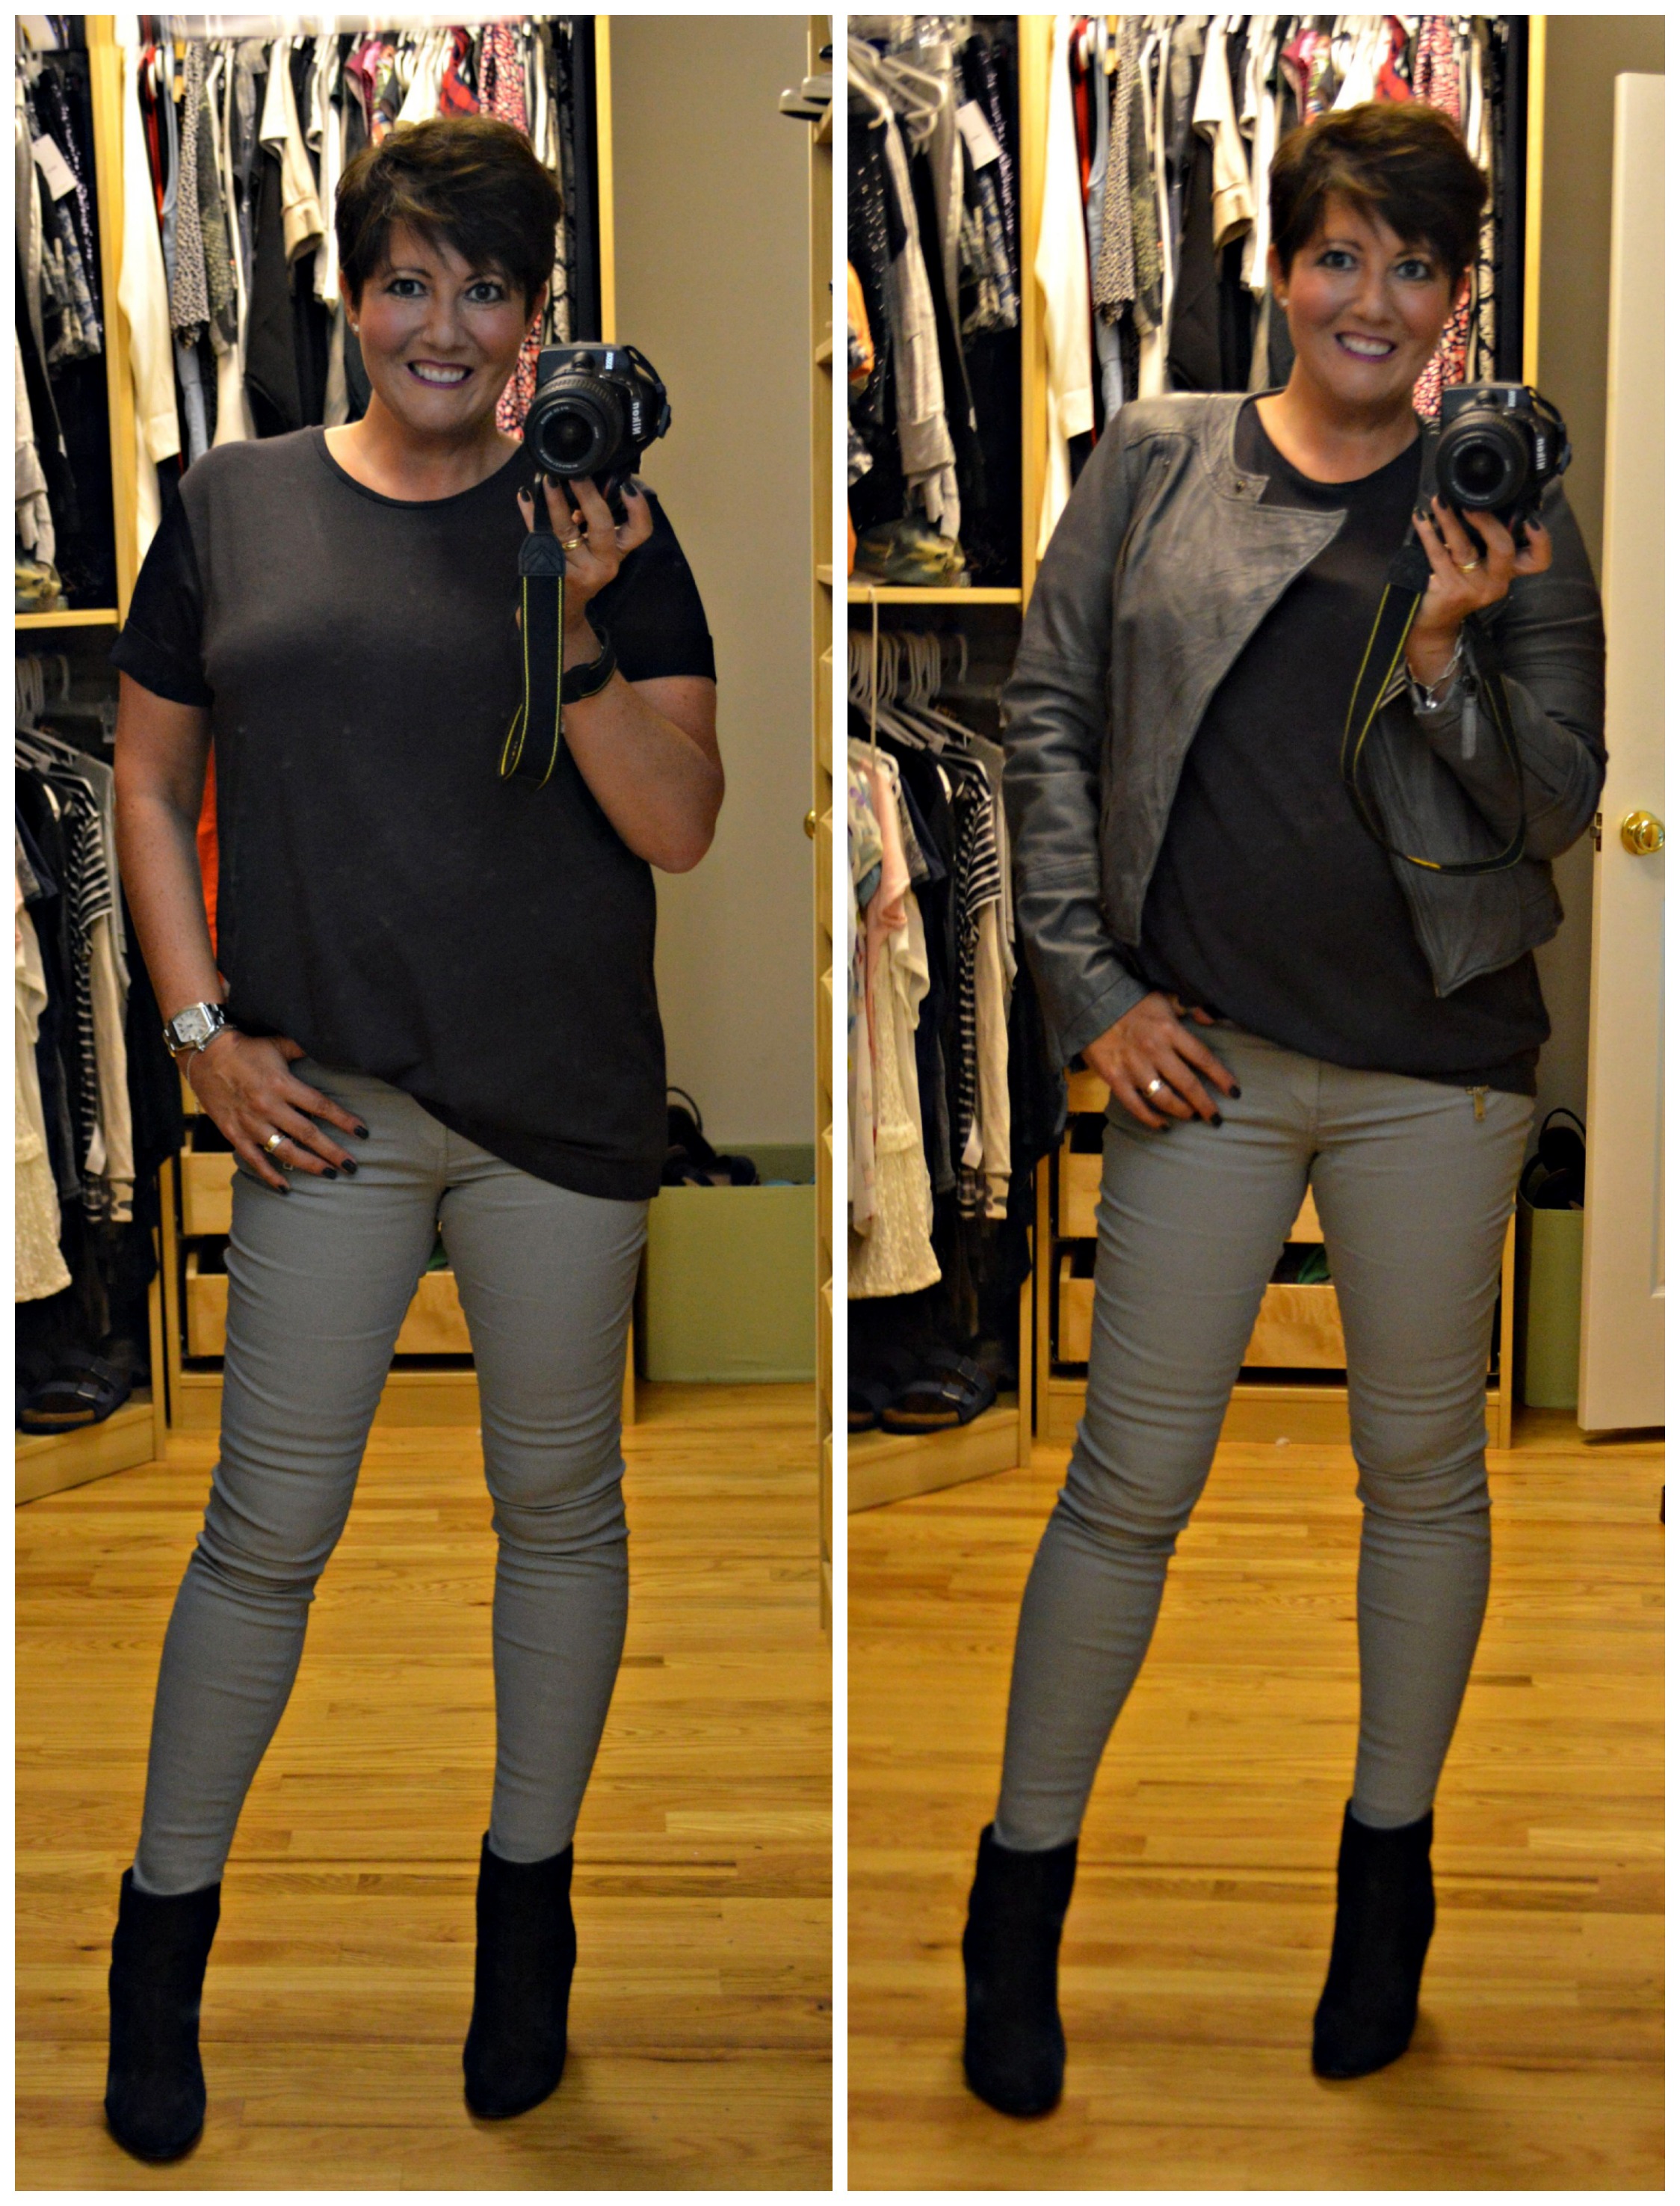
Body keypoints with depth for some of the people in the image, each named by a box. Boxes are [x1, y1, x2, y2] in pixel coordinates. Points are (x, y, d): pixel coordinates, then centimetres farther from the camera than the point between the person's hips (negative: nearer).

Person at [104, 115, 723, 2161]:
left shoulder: (604, 521, 1)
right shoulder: (237, 504, 5)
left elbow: (679, 824, -5)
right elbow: (149, 776, 9)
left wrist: (577, 627, -20)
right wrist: (202, 1026, 0)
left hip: (566, 1101, 0)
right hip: (330, 1101, 0)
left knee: (557, 1499, 12)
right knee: (267, 1525, 5)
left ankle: (527, 1894, 32)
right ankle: (164, 1933, 24)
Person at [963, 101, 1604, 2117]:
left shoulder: (1508, 507, 4)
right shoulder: (1156, 461, 4)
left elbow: (1563, 805, 2)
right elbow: (1048, 718, 4)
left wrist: (1448, 661, -16)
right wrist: (1092, 987, -3)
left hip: (1437, 1061, 1)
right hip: (1205, 1047, -1)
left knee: (1423, 1466, 12)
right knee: (1131, 1480, 4)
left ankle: (1387, 1870, 32)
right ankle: (1022, 1885, 21)